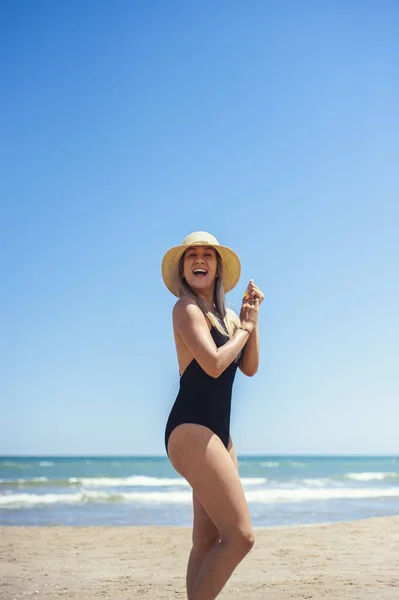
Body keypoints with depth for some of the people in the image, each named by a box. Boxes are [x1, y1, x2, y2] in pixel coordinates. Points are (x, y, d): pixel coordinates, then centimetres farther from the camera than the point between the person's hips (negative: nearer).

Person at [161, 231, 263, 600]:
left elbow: (249, 368, 12)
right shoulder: (187, 307, -7)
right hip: (191, 431, -9)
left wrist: (252, 319, 2)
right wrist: (244, 327, -4)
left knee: (208, 542, 9)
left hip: (217, 434, 9)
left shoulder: (225, 314, 19)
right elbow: (214, 364, -19)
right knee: (240, 536, -15)